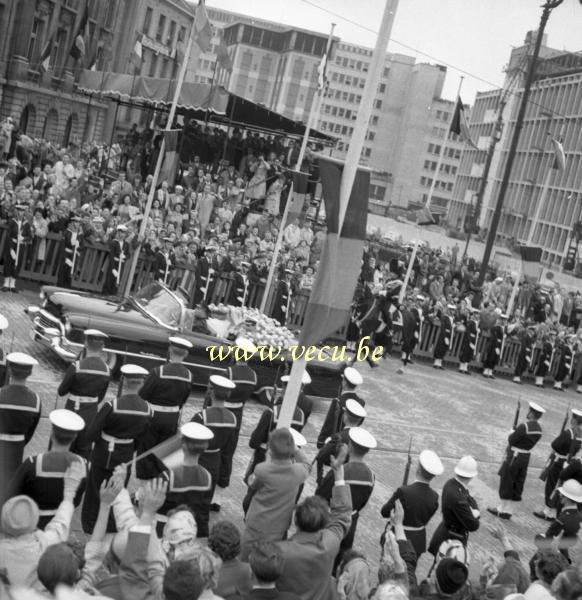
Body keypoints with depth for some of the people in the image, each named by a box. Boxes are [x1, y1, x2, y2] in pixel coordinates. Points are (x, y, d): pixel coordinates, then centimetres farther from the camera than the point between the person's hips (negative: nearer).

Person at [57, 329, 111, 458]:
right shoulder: (107, 371, -8)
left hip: (73, 412, -3)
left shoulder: (76, 367, -19)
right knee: (84, 451, 18)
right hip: (91, 415, 3)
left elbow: (61, 392, -7)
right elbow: (100, 398, 3)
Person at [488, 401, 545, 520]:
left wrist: (512, 433, 2)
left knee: (506, 483, 6)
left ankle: (502, 509, 14)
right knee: (517, 484, 14)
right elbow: (527, 441, 7)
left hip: (514, 457, -8)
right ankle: (508, 510, 21)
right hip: (526, 457, 8)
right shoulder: (539, 429, 2)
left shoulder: (524, 426, -24)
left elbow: (511, 440, -17)